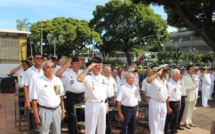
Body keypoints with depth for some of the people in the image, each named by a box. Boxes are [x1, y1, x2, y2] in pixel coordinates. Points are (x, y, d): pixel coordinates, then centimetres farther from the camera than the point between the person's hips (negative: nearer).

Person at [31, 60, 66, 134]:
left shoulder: (58, 80, 6)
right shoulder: (39, 82, -7)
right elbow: (34, 101, -7)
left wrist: (63, 110, 8)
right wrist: (36, 117, -10)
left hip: (57, 110, 4)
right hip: (45, 111, -4)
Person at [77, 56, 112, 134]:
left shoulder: (104, 78, 9)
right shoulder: (88, 78, -10)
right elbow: (79, 79, -32)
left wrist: (107, 105, 13)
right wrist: (88, 68, -25)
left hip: (102, 105, 6)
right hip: (91, 105, -5)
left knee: (102, 127, 17)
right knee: (90, 128, 4)